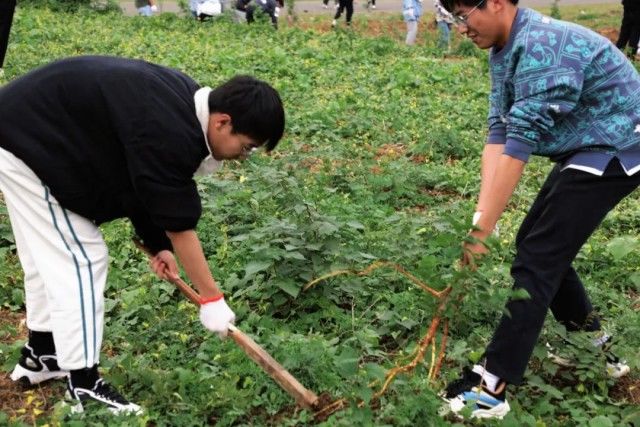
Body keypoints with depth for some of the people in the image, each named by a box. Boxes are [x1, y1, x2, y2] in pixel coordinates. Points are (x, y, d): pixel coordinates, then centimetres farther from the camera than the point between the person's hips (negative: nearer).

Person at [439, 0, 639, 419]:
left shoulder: (542, 47, -27)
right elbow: (499, 133, -3)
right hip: (585, 151, 10)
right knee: (538, 244, 15)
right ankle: (597, 347, 30)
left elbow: (518, 145, -30)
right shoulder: (505, 50, 4)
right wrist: (480, 217, -12)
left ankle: (490, 388, -10)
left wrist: (483, 231, -27)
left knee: (538, 259, -13)